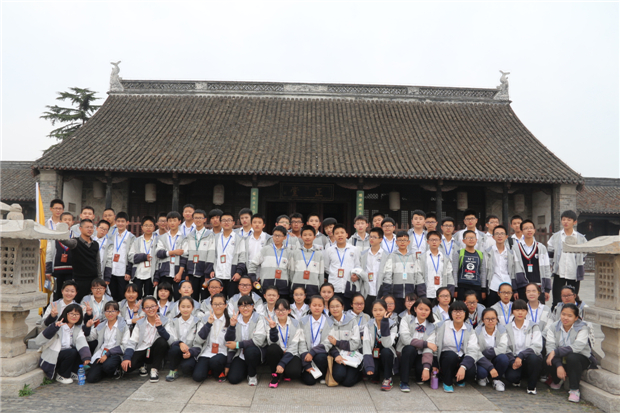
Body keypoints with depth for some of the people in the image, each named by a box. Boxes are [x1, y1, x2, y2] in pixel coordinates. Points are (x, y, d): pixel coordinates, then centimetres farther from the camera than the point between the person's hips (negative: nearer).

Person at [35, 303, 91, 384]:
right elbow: (38, 342, -26)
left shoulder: (78, 329, 3)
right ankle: (61, 376, -7)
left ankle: (73, 373, -1)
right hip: (52, 359, -5)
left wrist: (86, 356, -36)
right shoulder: (58, 327, -14)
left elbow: (82, 343, -17)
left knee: (81, 350, -19)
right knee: (72, 352, -29)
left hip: (68, 356, 5)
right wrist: (53, 327, -38)